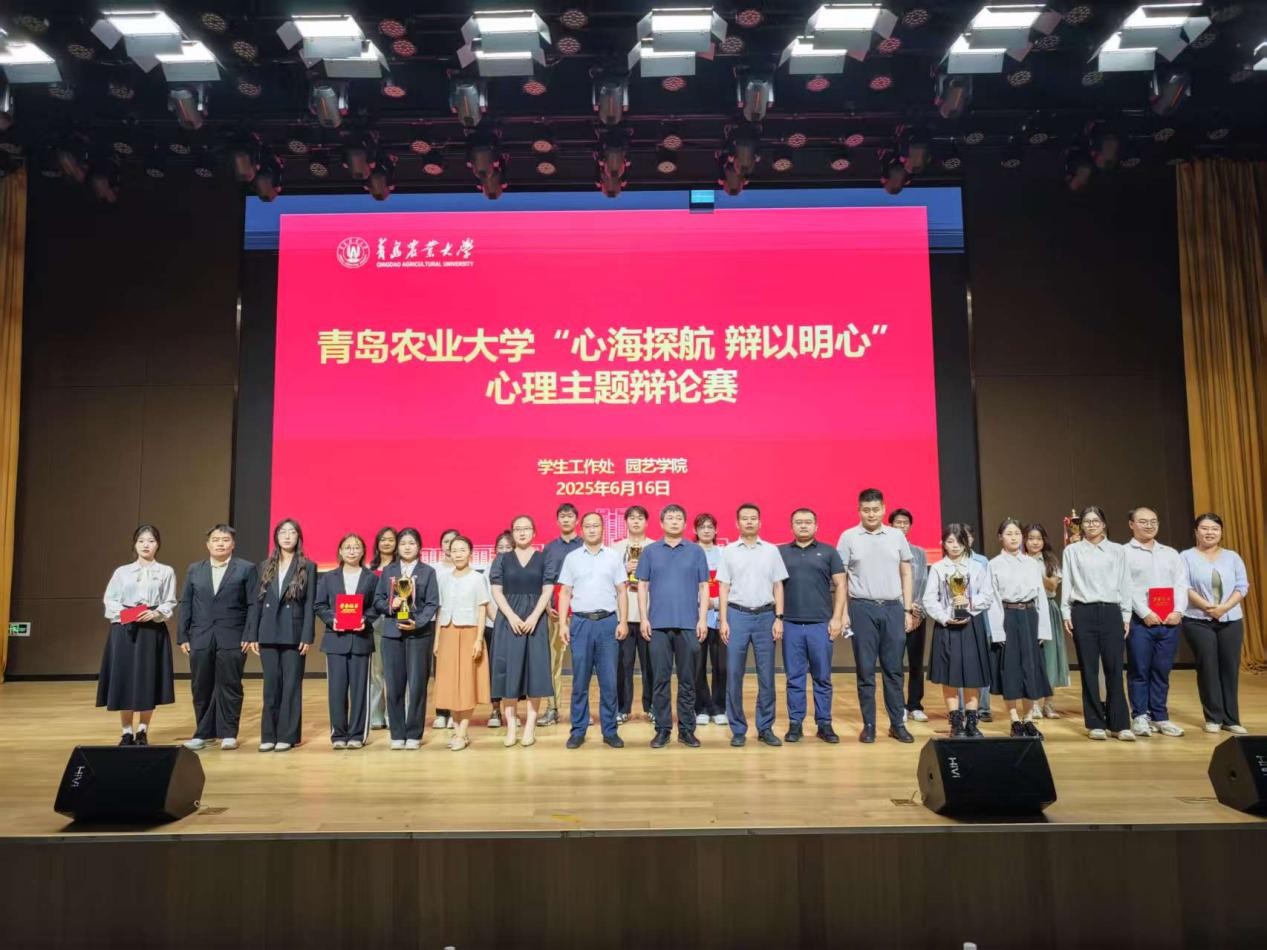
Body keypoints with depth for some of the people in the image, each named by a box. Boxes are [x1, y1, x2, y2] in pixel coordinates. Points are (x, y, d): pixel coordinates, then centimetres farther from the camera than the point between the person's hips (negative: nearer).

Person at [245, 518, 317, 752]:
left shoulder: (308, 567, 0)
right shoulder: (265, 566, 10)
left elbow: (310, 605, -4)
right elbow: (257, 602, 9)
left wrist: (307, 637, -11)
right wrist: (252, 635, 3)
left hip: (294, 634, -3)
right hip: (268, 634, 3)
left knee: (291, 686, 1)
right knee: (271, 686, 7)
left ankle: (288, 735, 7)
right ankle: (269, 735, 14)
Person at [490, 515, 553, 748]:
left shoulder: (543, 559, 6)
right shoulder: (502, 559, 8)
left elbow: (547, 591, 0)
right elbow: (497, 591, 1)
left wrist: (534, 617, -13)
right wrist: (512, 617, -12)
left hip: (535, 619, 0)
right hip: (508, 619, 0)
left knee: (535, 668, -2)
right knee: (509, 669, -2)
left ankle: (530, 725, 5)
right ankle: (511, 725, 5)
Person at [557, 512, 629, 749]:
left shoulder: (614, 557, 6)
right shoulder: (572, 558, 6)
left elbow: (621, 592, 6)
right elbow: (565, 593, 6)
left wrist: (623, 622, -2)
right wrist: (563, 624, -2)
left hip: (608, 622, 0)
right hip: (581, 622, 0)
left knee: (609, 681, 3)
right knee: (580, 681, 4)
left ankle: (610, 731, 12)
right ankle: (578, 731, 12)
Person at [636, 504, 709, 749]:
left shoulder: (696, 551, 5)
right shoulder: (650, 551, 6)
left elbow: (703, 587, 5)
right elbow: (642, 586, 6)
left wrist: (703, 619, -3)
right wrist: (644, 618, -2)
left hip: (688, 624, 0)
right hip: (658, 624, 0)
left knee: (687, 680, 6)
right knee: (660, 679, 4)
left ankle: (686, 729, 15)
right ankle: (662, 729, 13)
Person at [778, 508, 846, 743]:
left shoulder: (828, 552, 6)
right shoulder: (781, 552, 8)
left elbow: (840, 586, 5)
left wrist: (837, 618, -3)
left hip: (821, 624, 0)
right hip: (791, 625, 0)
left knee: (822, 678, 6)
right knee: (794, 678, 6)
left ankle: (824, 724, 15)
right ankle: (795, 723, 14)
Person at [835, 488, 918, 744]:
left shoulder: (897, 536, 8)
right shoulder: (848, 537, 1)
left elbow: (906, 574, 11)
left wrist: (908, 610, 6)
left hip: (893, 608, 2)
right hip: (862, 608, -2)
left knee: (894, 668, 6)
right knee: (866, 670, 4)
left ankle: (897, 723, 15)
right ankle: (868, 725, 12)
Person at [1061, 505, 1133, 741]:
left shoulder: (1117, 551, 9)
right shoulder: (1072, 551, 6)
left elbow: (1124, 585, 9)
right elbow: (1066, 584, 6)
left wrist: (1126, 615, 5)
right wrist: (1066, 613, 0)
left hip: (1111, 612, 1)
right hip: (1083, 613, -1)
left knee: (1114, 669, -2)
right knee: (1089, 670, 2)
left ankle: (1120, 724, 5)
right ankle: (1095, 723, 9)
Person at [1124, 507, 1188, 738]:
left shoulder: (1171, 553, 18)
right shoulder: (1123, 553, 1)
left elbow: (1181, 584, 9)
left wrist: (1178, 611, -6)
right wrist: (1145, 613, -15)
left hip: (1170, 621, 4)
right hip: (1140, 621, -4)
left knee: (1162, 671, 8)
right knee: (1139, 671, 0)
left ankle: (1160, 717, 15)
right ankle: (1139, 717, 7)